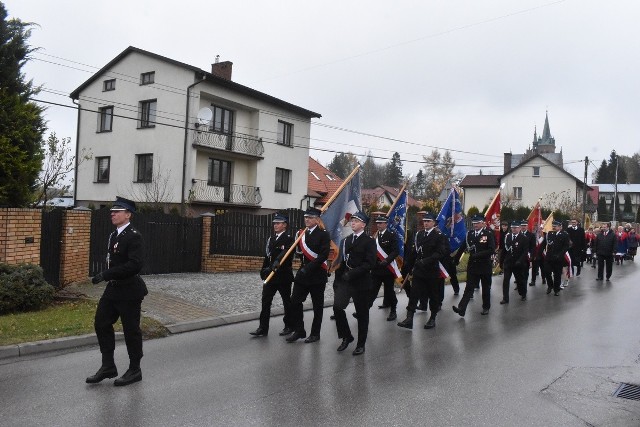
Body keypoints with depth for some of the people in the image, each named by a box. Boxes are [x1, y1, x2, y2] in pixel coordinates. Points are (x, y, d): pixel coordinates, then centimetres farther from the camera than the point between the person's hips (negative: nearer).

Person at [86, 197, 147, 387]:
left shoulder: (133, 236, -17)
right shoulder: (114, 235, 11)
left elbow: (136, 264, -28)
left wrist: (106, 274, -28)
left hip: (129, 292, -9)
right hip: (113, 289, 9)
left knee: (131, 330, 3)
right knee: (101, 323, 11)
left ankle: (134, 370, 18)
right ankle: (108, 366, 24)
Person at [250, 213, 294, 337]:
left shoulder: (289, 238, -10)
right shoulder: (271, 238, 13)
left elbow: (286, 252, -29)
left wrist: (278, 261, -45)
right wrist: (264, 270, 14)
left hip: (283, 275, -6)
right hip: (270, 274, 7)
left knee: (287, 301, 7)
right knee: (265, 301, 2)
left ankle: (289, 326, 22)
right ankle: (263, 328, 5)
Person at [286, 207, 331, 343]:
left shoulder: (323, 234, -8)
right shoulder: (302, 233, 11)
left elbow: (324, 255, -18)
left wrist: (309, 267, -22)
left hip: (317, 275, -5)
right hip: (302, 274, 6)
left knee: (317, 306, 6)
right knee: (294, 302, 0)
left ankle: (315, 333, 17)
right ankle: (299, 331, 13)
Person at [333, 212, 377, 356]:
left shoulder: (369, 241, -5)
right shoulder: (345, 241, 14)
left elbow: (370, 263, -15)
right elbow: (341, 261, 14)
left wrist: (352, 273, -21)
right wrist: (338, 278, 6)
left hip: (361, 282, -4)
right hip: (344, 280, 5)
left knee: (362, 313, 4)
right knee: (337, 307, -10)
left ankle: (361, 344, 18)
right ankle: (346, 337, 10)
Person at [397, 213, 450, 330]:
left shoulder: (439, 236, -8)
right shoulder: (419, 234, 9)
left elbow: (440, 253, -18)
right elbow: (414, 251, 10)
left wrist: (426, 261, -26)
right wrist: (408, 267, 9)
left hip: (433, 271, -4)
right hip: (419, 270, 4)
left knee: (433, 295, 9)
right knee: (413, 294, -4)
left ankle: (432, 319, 23)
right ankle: (409, 319, -6)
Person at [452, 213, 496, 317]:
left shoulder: (489, 234, -10)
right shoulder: (470, 233, 3)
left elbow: (492, 250, -18)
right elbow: (463, 247, 8)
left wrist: (477, 255, -21)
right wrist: (456, 259, 6)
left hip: (485, 266, -2)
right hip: (472, 265, 3)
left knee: (486, 288, 13)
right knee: (469, 287, -3)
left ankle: (486, 307, 29)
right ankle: (461, 308, -12)